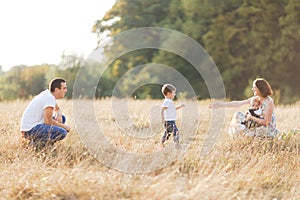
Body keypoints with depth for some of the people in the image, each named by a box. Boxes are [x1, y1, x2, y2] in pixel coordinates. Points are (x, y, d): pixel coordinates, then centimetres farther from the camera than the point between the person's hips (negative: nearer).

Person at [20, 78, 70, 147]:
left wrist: (59, 116, 3)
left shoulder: (48, 94, 10)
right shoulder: (50, 98, -19)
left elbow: (57, 109, 27)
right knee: (62, 132, -24)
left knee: (62, 118, 17)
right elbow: (48, 121, -21)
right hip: (31, 129, -10)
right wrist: (63, 126, -7)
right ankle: (37, 143, -10)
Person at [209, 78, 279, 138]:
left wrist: (252, 118, -15)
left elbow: (266, 122, -21)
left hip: (268, 130, -8)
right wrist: (221, 104, -2)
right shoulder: (255, 99, 2)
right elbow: (238, 103, 1)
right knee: (238, 114, 2)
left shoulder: (269, 102, -20)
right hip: (259, 125, 8)